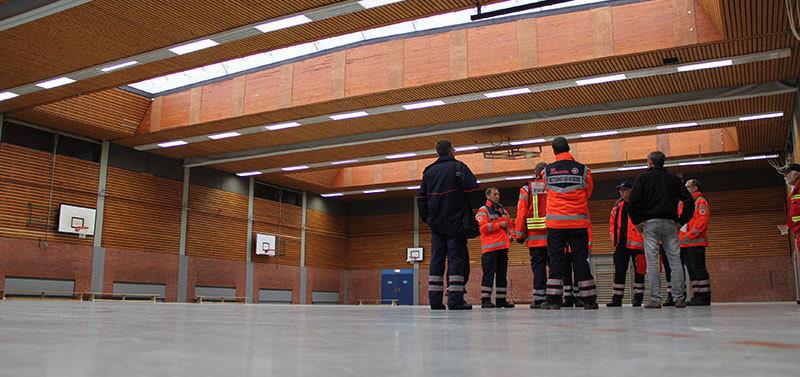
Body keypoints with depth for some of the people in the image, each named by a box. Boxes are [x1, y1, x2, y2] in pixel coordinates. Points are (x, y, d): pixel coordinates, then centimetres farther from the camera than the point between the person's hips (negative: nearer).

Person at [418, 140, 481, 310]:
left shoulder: (429, 171, 13)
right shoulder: (458, 167, -3)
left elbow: (421, 197, 11)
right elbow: (472, 189, -11)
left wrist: (426, 218, 17)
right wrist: (469, 210, 3)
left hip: (435, 223, 5)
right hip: (456, 221, -5)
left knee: (436, 257, 7)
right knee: (457, 257, -3)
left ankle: (435, 299, 5)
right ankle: (455, 299, -9)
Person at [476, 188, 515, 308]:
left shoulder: (503, 211, 22)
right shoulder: (483, 210, 0)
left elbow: (510, 224, 28)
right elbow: (483, 226, -14)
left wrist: (509, 236, 10)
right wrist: (499, 224, -14)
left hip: (503, 246, 8)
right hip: (490, 247, -7)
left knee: (502, 273, 9)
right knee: (489, 273, -11)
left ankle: (501, 299, 15)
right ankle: (485, 300, -9)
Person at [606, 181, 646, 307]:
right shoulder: (617, 206, 17)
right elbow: (612, 222, 24)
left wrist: (644, 237, -12)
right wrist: (614, 237, 14)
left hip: (636, 244, -6)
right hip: (621, 244, 6)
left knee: (638, 271, 1)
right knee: (619, 271, 5)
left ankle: (638, 298, 10)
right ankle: (616, 299, 8)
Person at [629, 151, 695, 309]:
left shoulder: (643, 177, 5)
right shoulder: (673, 179, 15)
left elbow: (634, 199, -8)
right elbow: (689, 200, 9)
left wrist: (637, 221, -1)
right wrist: (681, 221, 11)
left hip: (650, 223, -3)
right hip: (670, 223, 3)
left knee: (652, 261, -3)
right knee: (675, 260, 5)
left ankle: (655, 299, -7)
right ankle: (679, 298, 3)